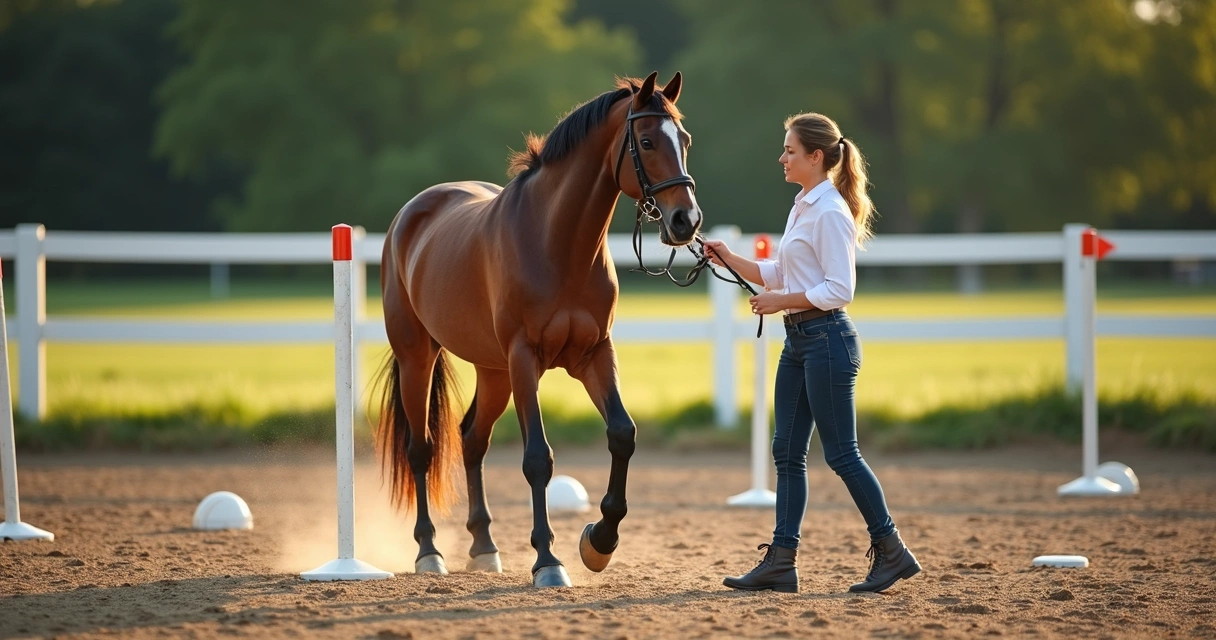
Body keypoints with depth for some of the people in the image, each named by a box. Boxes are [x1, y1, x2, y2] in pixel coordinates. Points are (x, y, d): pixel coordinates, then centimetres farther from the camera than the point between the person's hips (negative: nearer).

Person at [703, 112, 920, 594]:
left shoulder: (829, 212, -15)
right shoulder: (803, 207, 14)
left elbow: (839, 290, -20)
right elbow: (778, 274, 20)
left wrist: (781, 301, -17)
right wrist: (730, 260, 9)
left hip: (827, 339, -10)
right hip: (799, 340, 10)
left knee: (841, 454, -5)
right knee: (787, 451, 8)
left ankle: (892, 551, 4)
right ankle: (782, 560, 9)